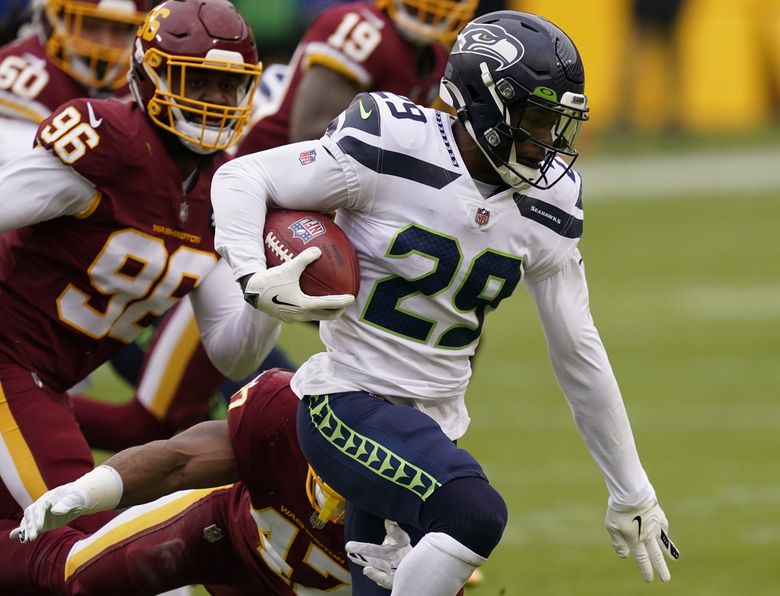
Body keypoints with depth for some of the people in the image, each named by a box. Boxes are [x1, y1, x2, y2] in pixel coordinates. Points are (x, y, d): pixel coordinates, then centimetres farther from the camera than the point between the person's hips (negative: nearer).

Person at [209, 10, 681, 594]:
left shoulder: (543, 213, 3)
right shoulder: (393, 152, -14)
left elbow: (579, 355, 12)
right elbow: (242, 177, -6)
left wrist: (632, 495, 15)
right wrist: (254, 277, -25)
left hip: (435, 425, 7)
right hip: (349, 405, -7)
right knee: (476, 515, -29)